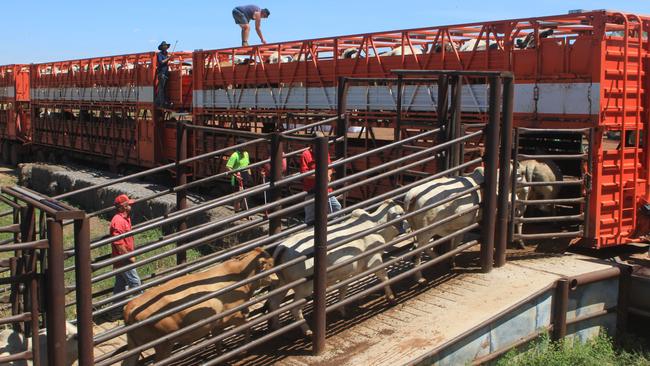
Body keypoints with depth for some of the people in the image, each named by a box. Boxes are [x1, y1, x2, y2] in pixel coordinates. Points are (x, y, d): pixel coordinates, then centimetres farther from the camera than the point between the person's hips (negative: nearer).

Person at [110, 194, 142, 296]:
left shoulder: (126, 218, 12)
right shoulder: (118, 221, -20)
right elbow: (118, 242, -24)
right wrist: (129, 256, -18)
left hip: (122, 260, 10)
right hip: (123, 260, -10)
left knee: (120, 285, 14)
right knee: (135, 282, -6)